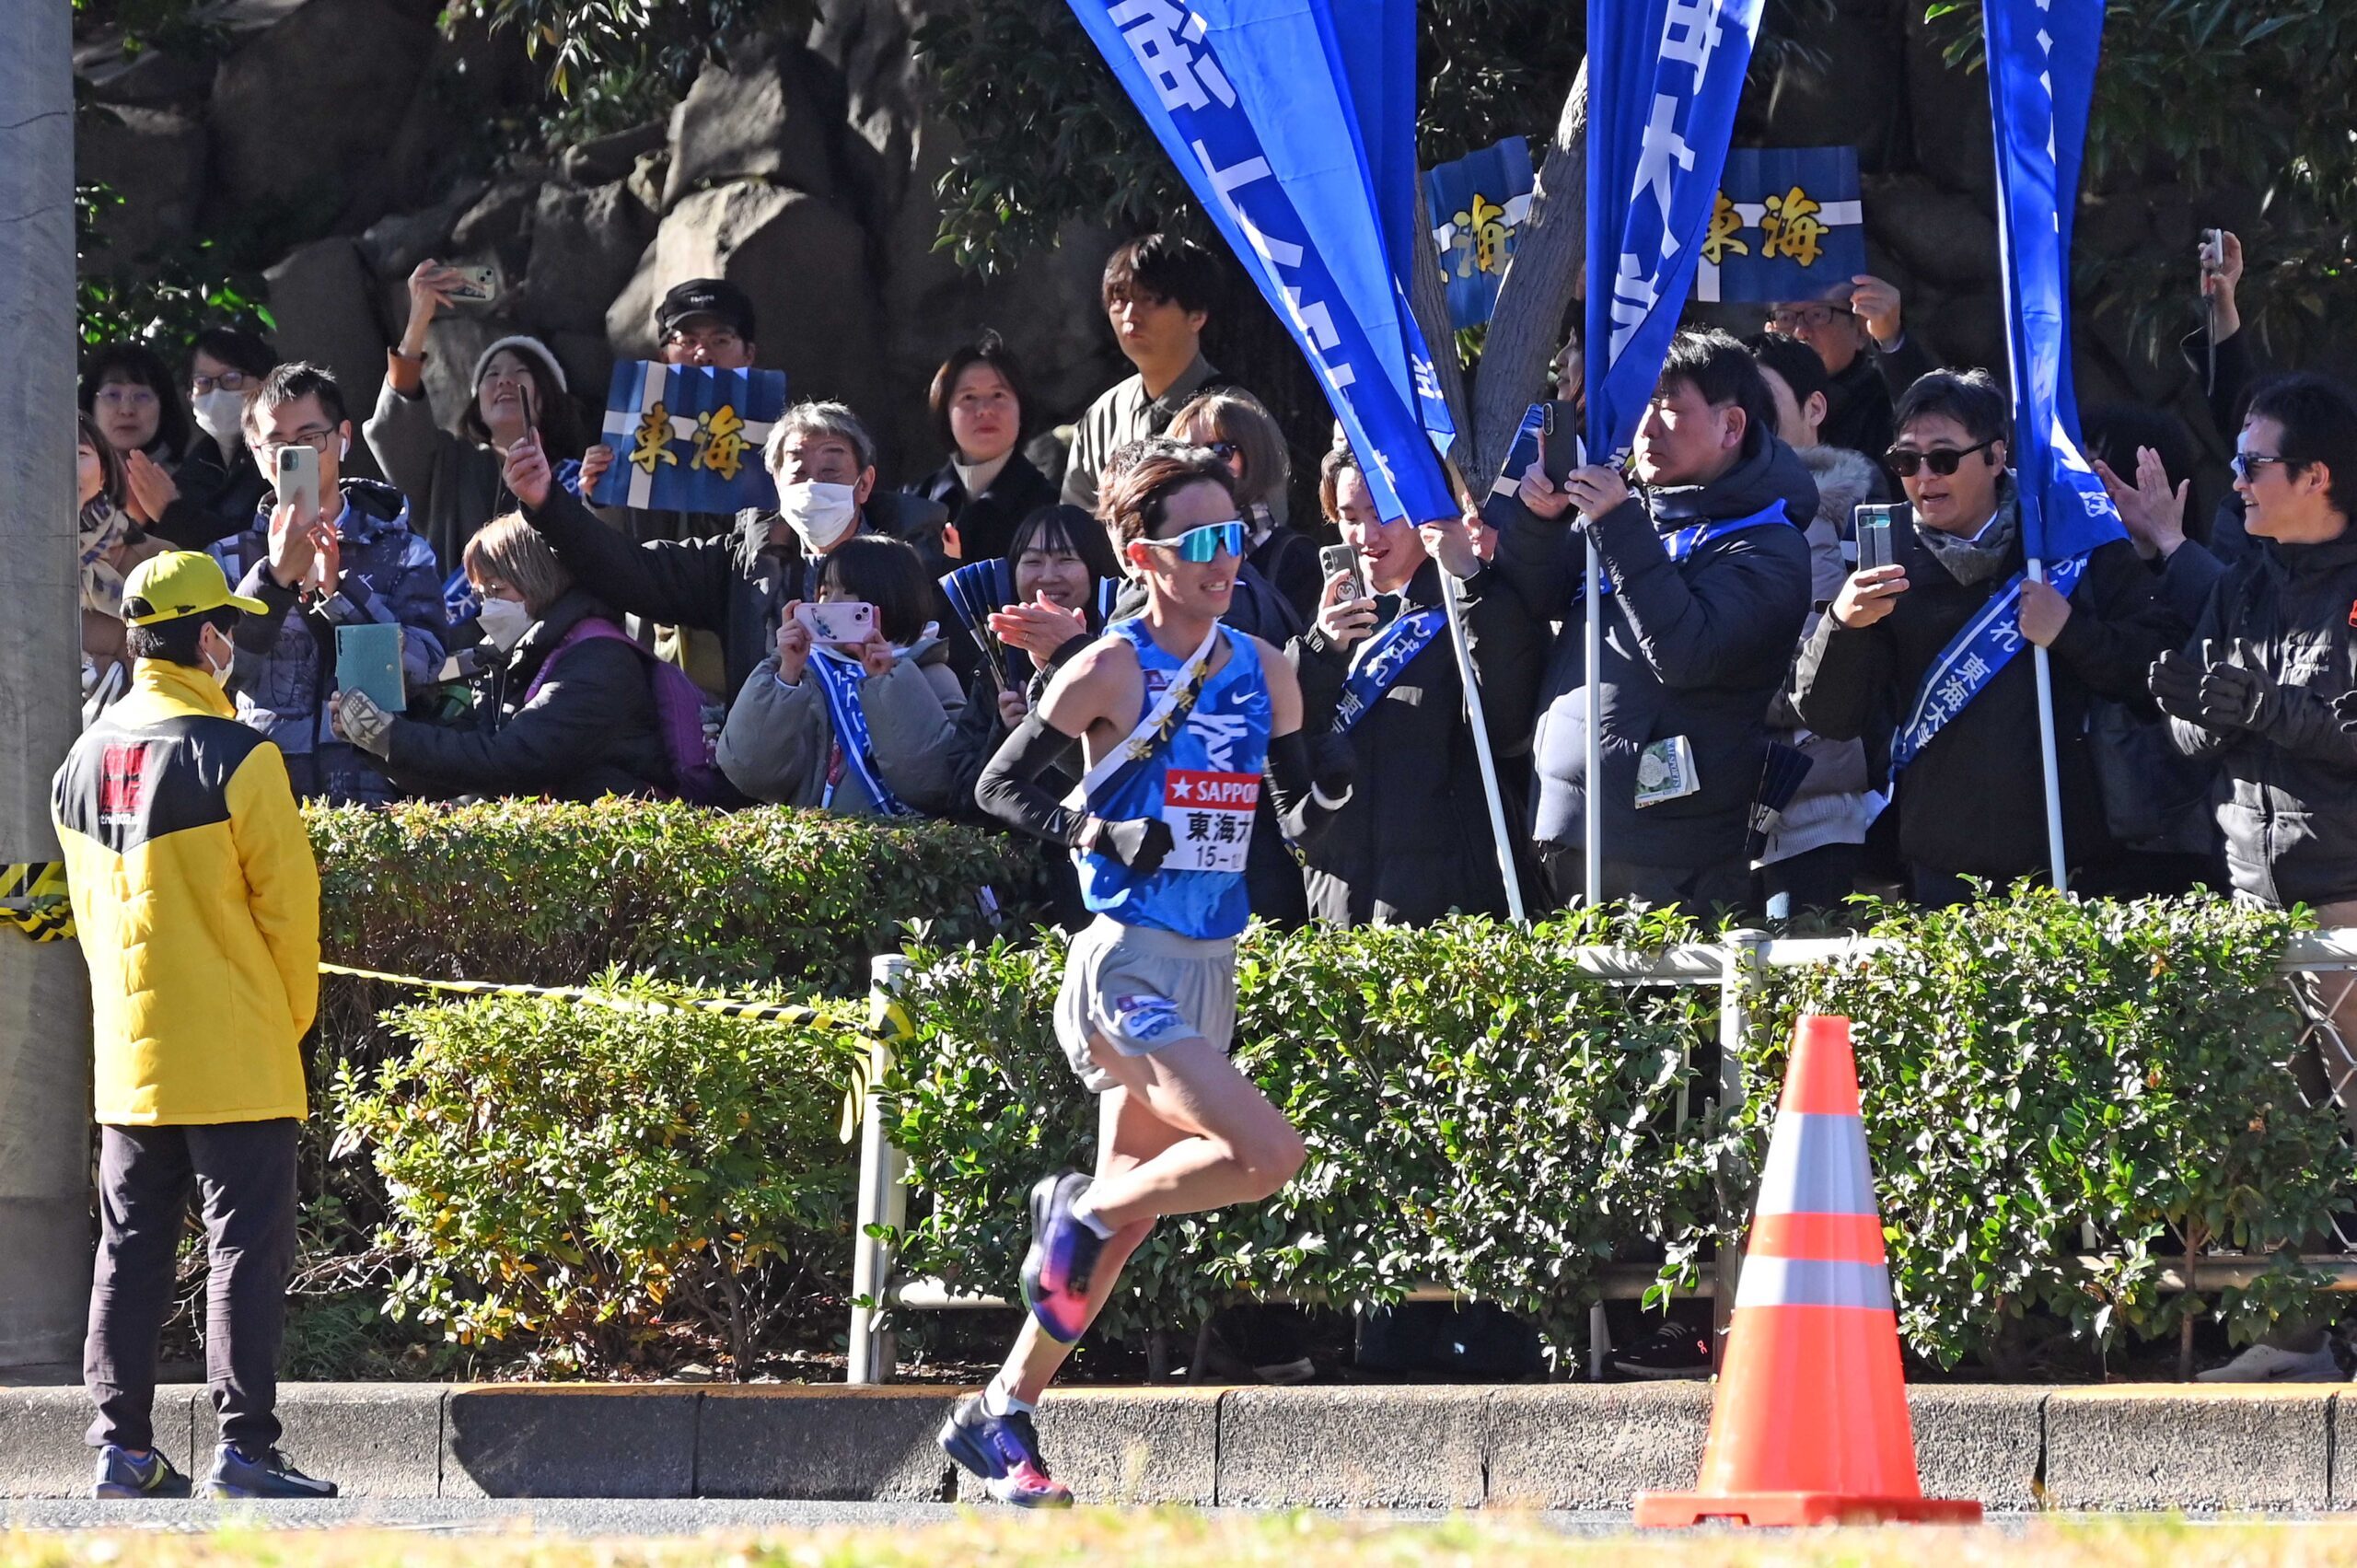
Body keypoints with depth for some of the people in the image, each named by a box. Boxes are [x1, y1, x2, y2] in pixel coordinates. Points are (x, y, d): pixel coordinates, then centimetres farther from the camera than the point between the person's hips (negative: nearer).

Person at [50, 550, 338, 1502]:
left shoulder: (85, 762, 7)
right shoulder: (234, 758, -13)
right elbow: (287, 902, -10)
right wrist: (293, 1015, 5)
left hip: (127, 1057, 6)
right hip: (235, 1057, -6)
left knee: (130, 1248, 10)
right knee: (246, 1247, -3)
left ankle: (122, 1445, 10)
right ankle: (244, 1448, -7)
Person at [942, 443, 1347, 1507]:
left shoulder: (1264, 673, 8)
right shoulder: (1114, 672, -9)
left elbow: (1297, 817, 15)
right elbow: (999, 785, -5)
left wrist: (1319, 810, -9)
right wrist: (1098, 835, -20)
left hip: (1210, 974, 7)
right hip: (1128, 968, -7)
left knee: (1125, 1217, 10)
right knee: (1268, 1154, -22)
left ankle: (1002, 1414, 21)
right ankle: (1077, 1210, 0)